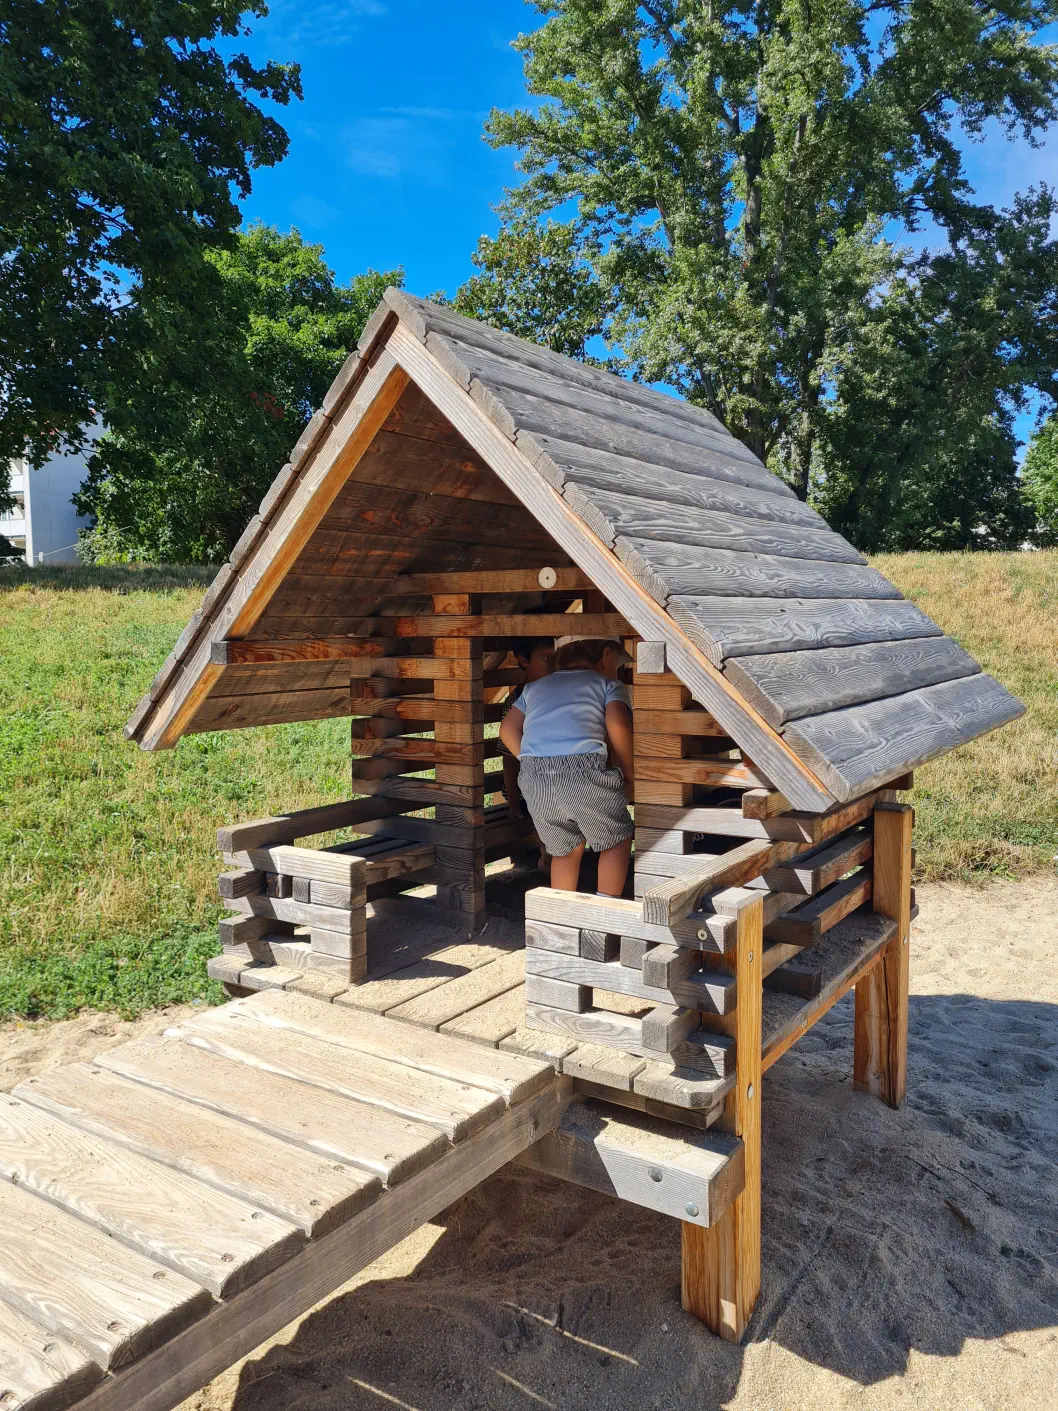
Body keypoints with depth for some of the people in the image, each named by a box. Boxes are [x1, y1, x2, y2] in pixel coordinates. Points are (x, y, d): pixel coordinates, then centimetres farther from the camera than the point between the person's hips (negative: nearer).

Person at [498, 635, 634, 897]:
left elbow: (507, 730, 18)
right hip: (586, 770, -4)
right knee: (616, 839, 17)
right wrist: (628, 776, 9)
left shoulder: (534, 687, 30)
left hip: (534, 778, 4)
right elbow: (618, 726, 0)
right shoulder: (608, 684, 18)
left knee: (565, 849, 23)